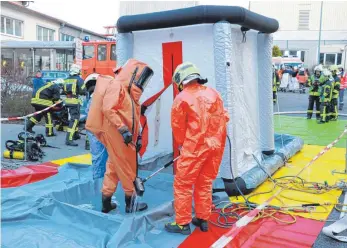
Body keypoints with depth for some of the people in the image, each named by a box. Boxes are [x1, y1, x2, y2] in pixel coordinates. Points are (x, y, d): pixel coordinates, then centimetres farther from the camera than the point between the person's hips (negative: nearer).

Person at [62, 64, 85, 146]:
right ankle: (69, 140, -16)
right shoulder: (79, 79, -9)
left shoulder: (66, 80, 11)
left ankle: (75, 134, 38)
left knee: (75, 118, 24)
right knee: (74, 120, -8)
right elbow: (83, 91, -13)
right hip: (75, 101, -7)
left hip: (67, 101, 7)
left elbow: (63, 91, 16)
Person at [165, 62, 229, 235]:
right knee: (205, 183, 18)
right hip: (216, 146, 6)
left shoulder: (182, 98, -5)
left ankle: (183, 224, 10)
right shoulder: (213, 93, 9)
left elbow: (178, 127, 2)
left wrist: (183, 144, 19)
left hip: (195, 147, -6)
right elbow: (223, 118, 13)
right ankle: (203, 219, 26)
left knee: (183, 184, 5)